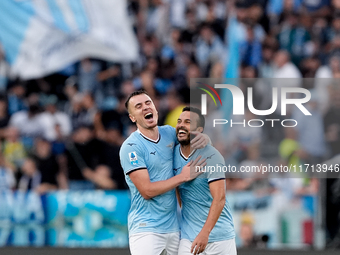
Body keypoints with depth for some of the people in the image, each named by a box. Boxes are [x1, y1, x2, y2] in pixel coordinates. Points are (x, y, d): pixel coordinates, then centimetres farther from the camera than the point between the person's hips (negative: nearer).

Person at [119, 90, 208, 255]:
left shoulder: (168, 133, 7)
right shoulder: (131, 147, -11)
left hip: (174, 225, 6)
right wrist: (183, 177, -16)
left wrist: (204, 138, -2)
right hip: (146, 229, -6)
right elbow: (147, 191, -17)